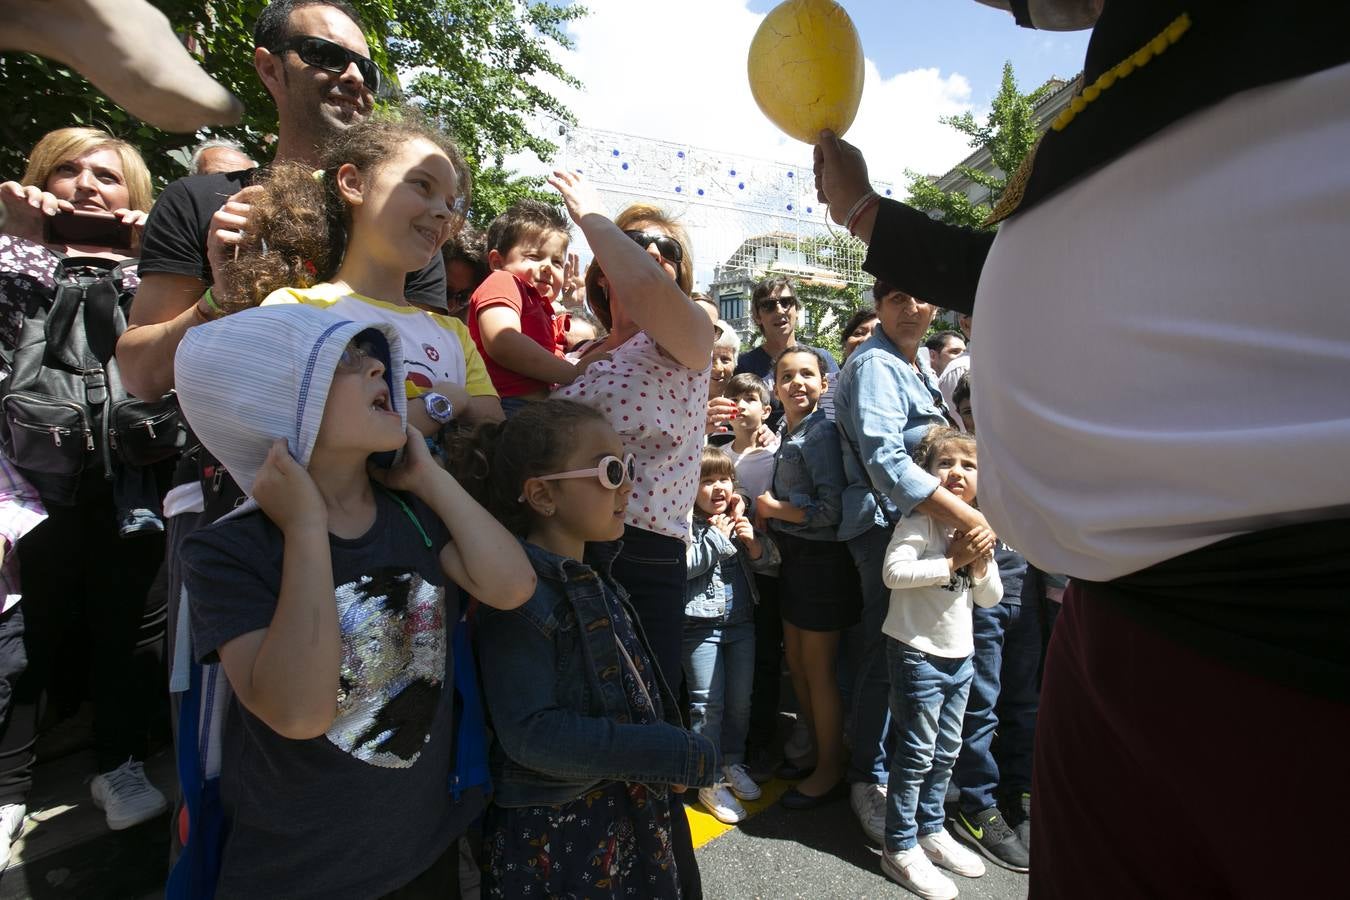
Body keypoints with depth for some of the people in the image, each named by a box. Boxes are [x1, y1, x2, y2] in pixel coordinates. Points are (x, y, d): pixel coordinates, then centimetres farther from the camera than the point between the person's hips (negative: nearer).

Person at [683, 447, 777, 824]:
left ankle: (733, 763, 37)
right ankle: (710, 781, 19)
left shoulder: (740, 518, 4)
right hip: (701, 626, -5)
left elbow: (767, 561, 6)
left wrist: (753, 541, -13)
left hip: (741, 622, 6)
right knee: (708, 704, 3)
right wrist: (718, 536, -23)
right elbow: (684, 565, -25)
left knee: (740, 700, 16)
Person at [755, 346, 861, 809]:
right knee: (796, 663, 19)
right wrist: (768, 515, 0)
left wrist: (775, 508, -12)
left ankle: (830, 771, 26)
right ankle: (813, 748, 39)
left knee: (818, 670, 6)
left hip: (821, 559, -8)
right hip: (793, 558, 8)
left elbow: (831, 509, -23)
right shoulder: (787, 434, 10)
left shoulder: (821, 433, -17)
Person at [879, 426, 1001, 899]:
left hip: (959, 654, 8)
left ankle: (931, 829, 37)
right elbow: (893, 572, -30)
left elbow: (991, 598, 10)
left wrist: (981, 565, -9)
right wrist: (951, 562, -24)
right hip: (918, 652, -7)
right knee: (916, 753, 1)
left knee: (946, 752, 19)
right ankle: (901, 848, 17)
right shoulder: (920, 520, -15)